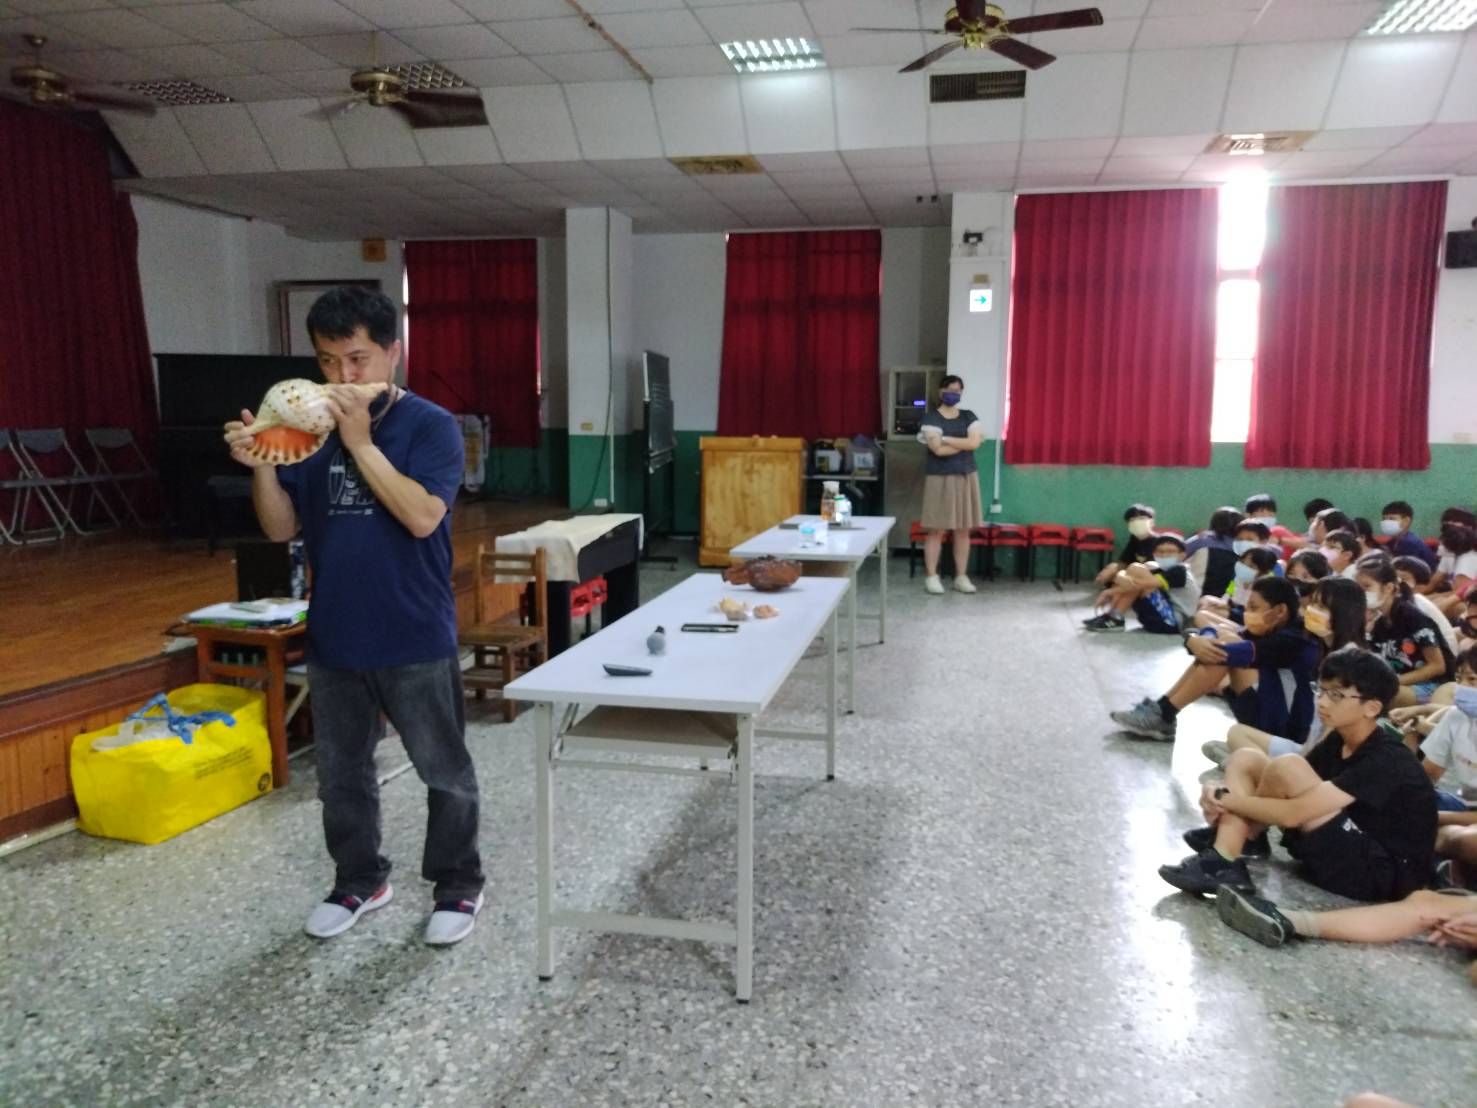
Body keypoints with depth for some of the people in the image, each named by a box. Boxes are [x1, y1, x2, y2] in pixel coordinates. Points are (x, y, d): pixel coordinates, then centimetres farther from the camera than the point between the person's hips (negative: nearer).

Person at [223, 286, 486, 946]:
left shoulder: (429, 426, -10)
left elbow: (422, 516, -23)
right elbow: (281, 529, 4)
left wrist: (360, 442, -24)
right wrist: (261, 465, -13)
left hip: (415, 640, -5)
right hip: (333, 639, 5)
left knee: (444, 772, 9)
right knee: (340, 773, 18)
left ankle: (458, 886, 27)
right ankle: (360, 881, 37)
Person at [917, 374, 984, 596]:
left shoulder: (969, 417, 8)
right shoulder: (931, 418, -5)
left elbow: (975, 443, -9)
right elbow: (939, 450, -18)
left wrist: (946, 439, -14)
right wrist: (965, 442, -10)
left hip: (966, 477, 4)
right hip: (940, 478, -4)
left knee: (963, 529, 6)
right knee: (937, 530, -3)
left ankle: (961, 577, 13)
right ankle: (931, 577, 4)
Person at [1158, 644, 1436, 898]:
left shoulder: (1386, 761, -23)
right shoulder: (1337, 740, 5)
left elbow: (1291, 814, -32)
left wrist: (1225, 798, -18)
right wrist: (1222, 797, -19)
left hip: (1387, 874, -9)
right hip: (1350, 850, 9)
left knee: (1287, 768, -26)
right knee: (1245, 760, 2)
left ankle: (1224, 833, -5)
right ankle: (1223, 863, -13)